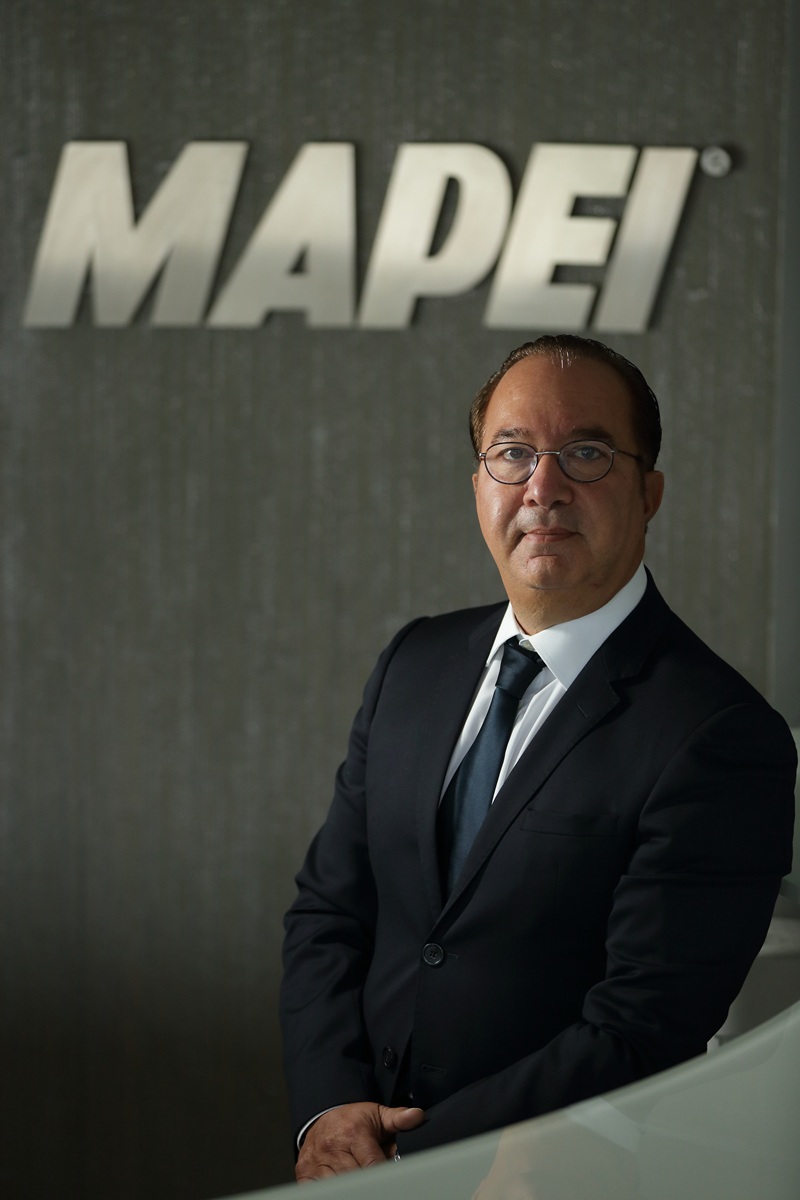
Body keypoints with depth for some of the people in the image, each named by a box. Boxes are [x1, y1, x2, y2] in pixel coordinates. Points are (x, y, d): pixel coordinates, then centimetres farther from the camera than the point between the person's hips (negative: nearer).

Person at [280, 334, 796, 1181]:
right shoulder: (413, 665, 10)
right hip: (363, 1156, 5)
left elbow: (639, 1036, -14)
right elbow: (327, 908, 11)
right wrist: (328, 1106, -5)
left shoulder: (721, 737, -11)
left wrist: (407, 1154, -13)